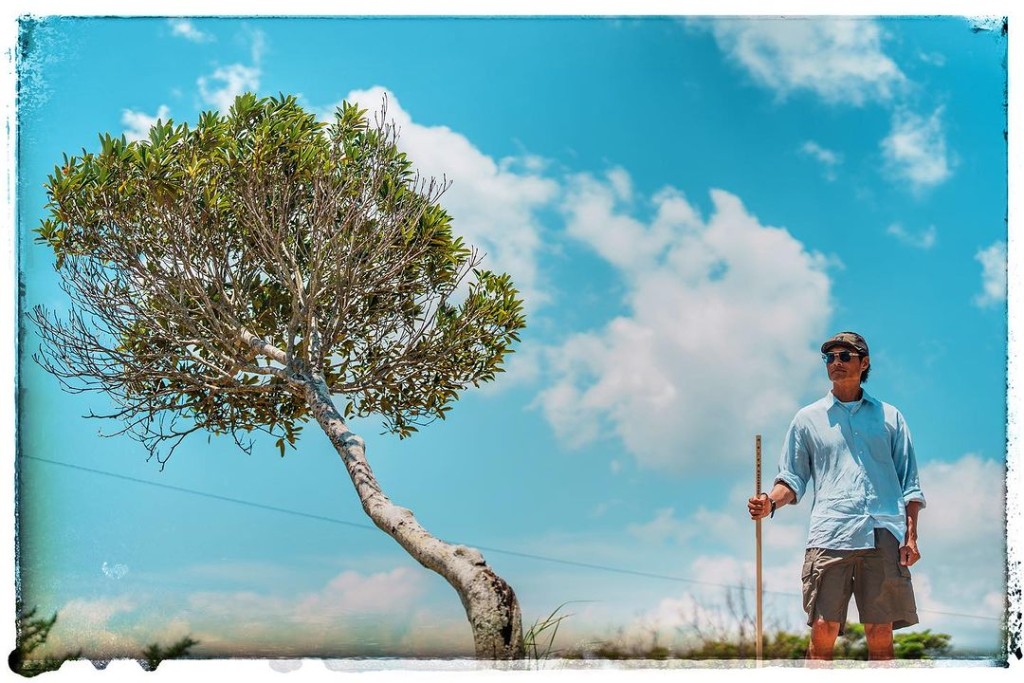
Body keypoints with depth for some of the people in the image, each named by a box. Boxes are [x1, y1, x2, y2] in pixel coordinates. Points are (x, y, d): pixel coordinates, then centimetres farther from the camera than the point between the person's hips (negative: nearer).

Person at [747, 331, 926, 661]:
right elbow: (793, 479, 13)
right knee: (823, 631, -9)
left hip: (884, 535, 1)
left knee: (881, 634, 0)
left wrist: (911, 537, 4)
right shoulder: (808, 418, 16)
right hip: (830, 534, -1)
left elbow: (909, 482, 15)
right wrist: (770, 502, -9)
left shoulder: (890, 417, 17)